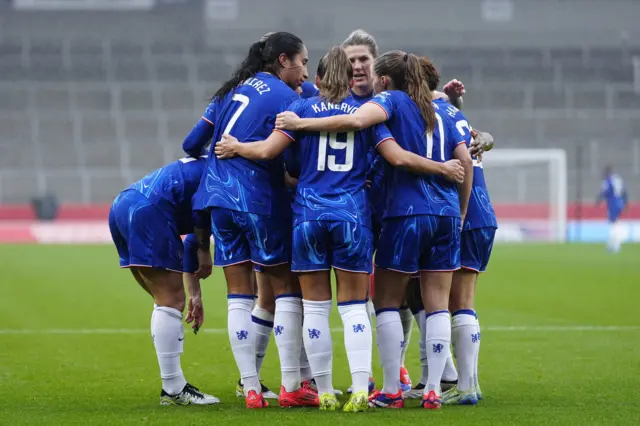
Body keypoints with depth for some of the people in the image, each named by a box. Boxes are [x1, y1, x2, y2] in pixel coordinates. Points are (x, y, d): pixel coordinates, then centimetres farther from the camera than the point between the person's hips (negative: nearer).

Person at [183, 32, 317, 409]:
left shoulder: (232, 90, 13)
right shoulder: (286, 97, -6)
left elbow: (192, 143, 15)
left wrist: (216, 159, 34)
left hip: (219, 197, 6)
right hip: (260, 200, -6)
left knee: (240, 296, 6)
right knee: (287, 289, 3)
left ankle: (251, 389, 5)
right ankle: (291, 387, 0)